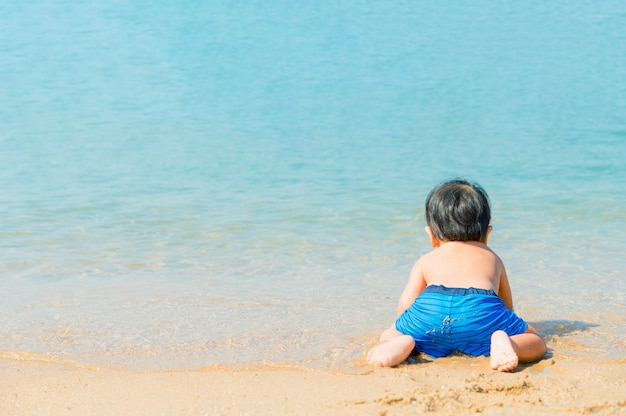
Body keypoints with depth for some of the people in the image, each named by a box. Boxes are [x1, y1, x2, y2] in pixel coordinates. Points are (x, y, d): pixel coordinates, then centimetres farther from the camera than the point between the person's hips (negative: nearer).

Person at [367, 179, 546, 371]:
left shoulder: (426, 260, 35)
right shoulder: (493, 258, 40)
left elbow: (405, 304, 22)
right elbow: (507, 307, 47)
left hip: (430, 306, 1)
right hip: (481, 307, -1)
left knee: (387, 337, 25)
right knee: (536, 344, 14)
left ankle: (401, 344, -13)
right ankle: (503, 344, -21)